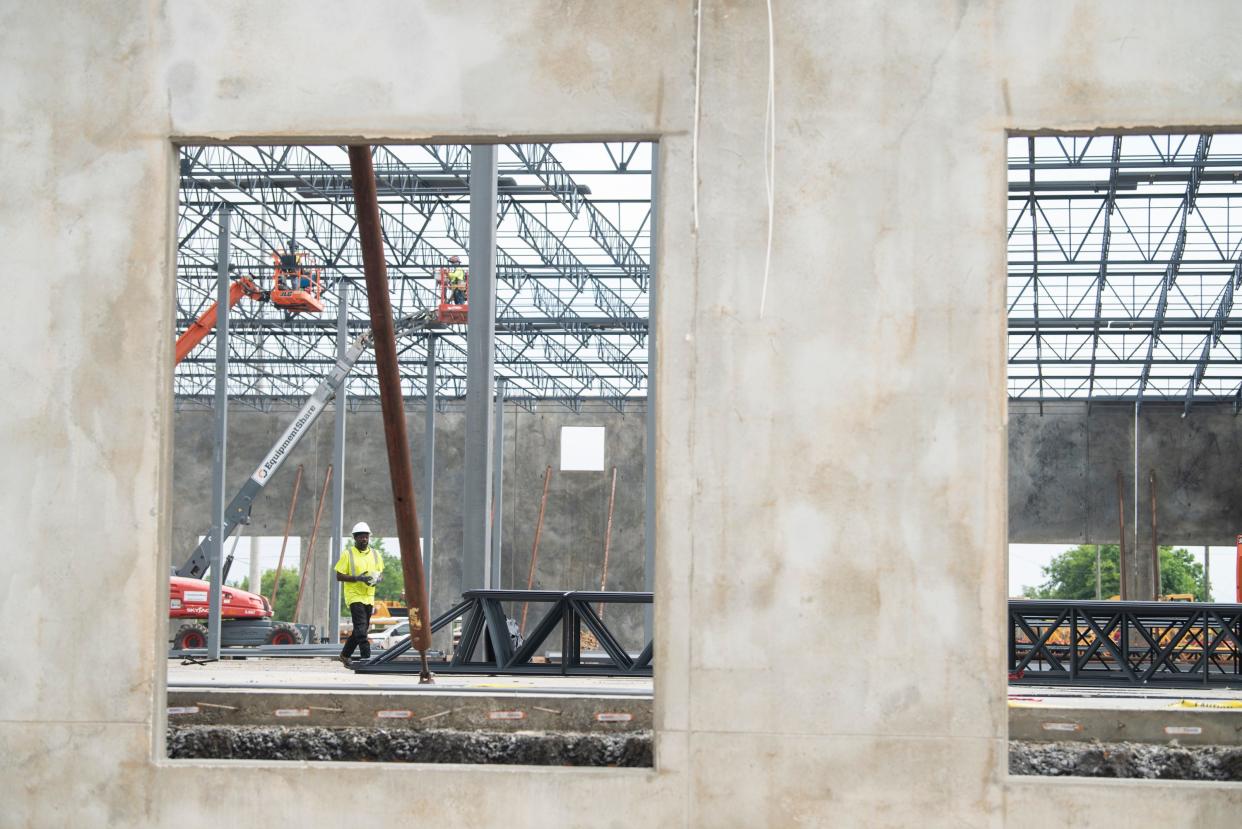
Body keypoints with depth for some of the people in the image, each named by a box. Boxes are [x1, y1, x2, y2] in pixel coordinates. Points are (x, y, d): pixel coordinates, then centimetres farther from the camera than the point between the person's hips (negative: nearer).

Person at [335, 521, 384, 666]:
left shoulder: (375, 554, 10)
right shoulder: (348, 554, -5)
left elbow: (381, 573, 17)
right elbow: (339, 576, -6)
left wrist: (377, 579, -8)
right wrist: (357, 578, -19)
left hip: (369, 597, 6)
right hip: (354, 596, -6)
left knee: (361, 629, 13)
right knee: (361, 628, -16)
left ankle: (345, 655, 29)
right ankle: (366, 658, -19)